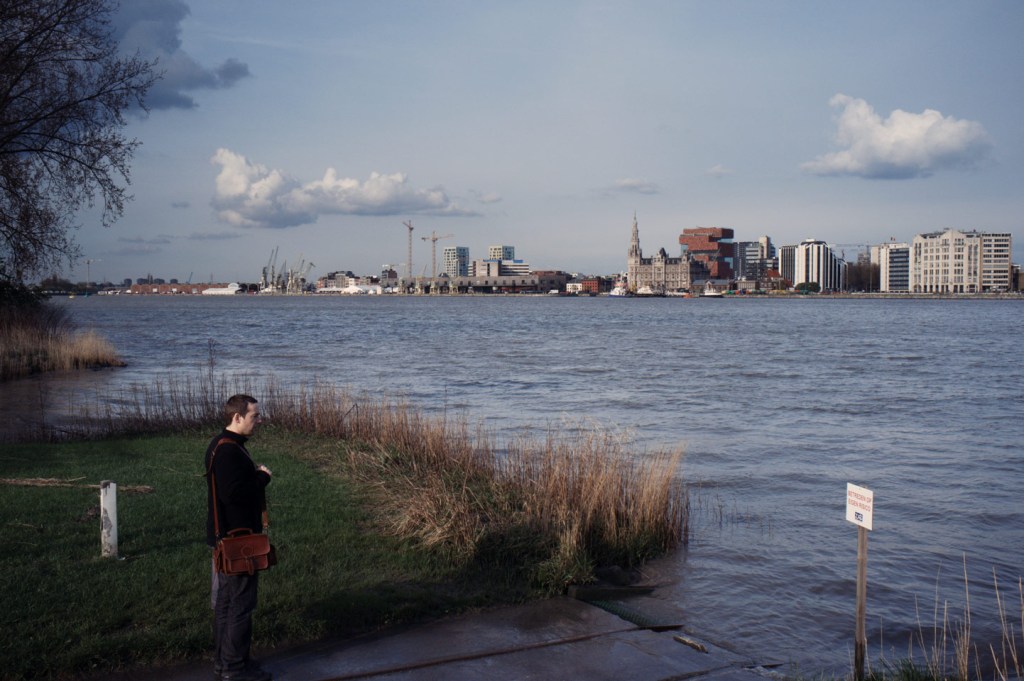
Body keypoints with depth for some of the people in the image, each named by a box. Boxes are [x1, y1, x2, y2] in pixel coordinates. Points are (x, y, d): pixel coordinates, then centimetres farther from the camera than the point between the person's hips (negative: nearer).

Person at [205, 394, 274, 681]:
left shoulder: (226, 445, 12)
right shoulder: (228, 451, -22)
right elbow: (233, 493, -28)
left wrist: (255, 475, 5)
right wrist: (263, 477, -16)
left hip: (228, 537, 11)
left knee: (226, 600, 17)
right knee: (241, 603, -1)